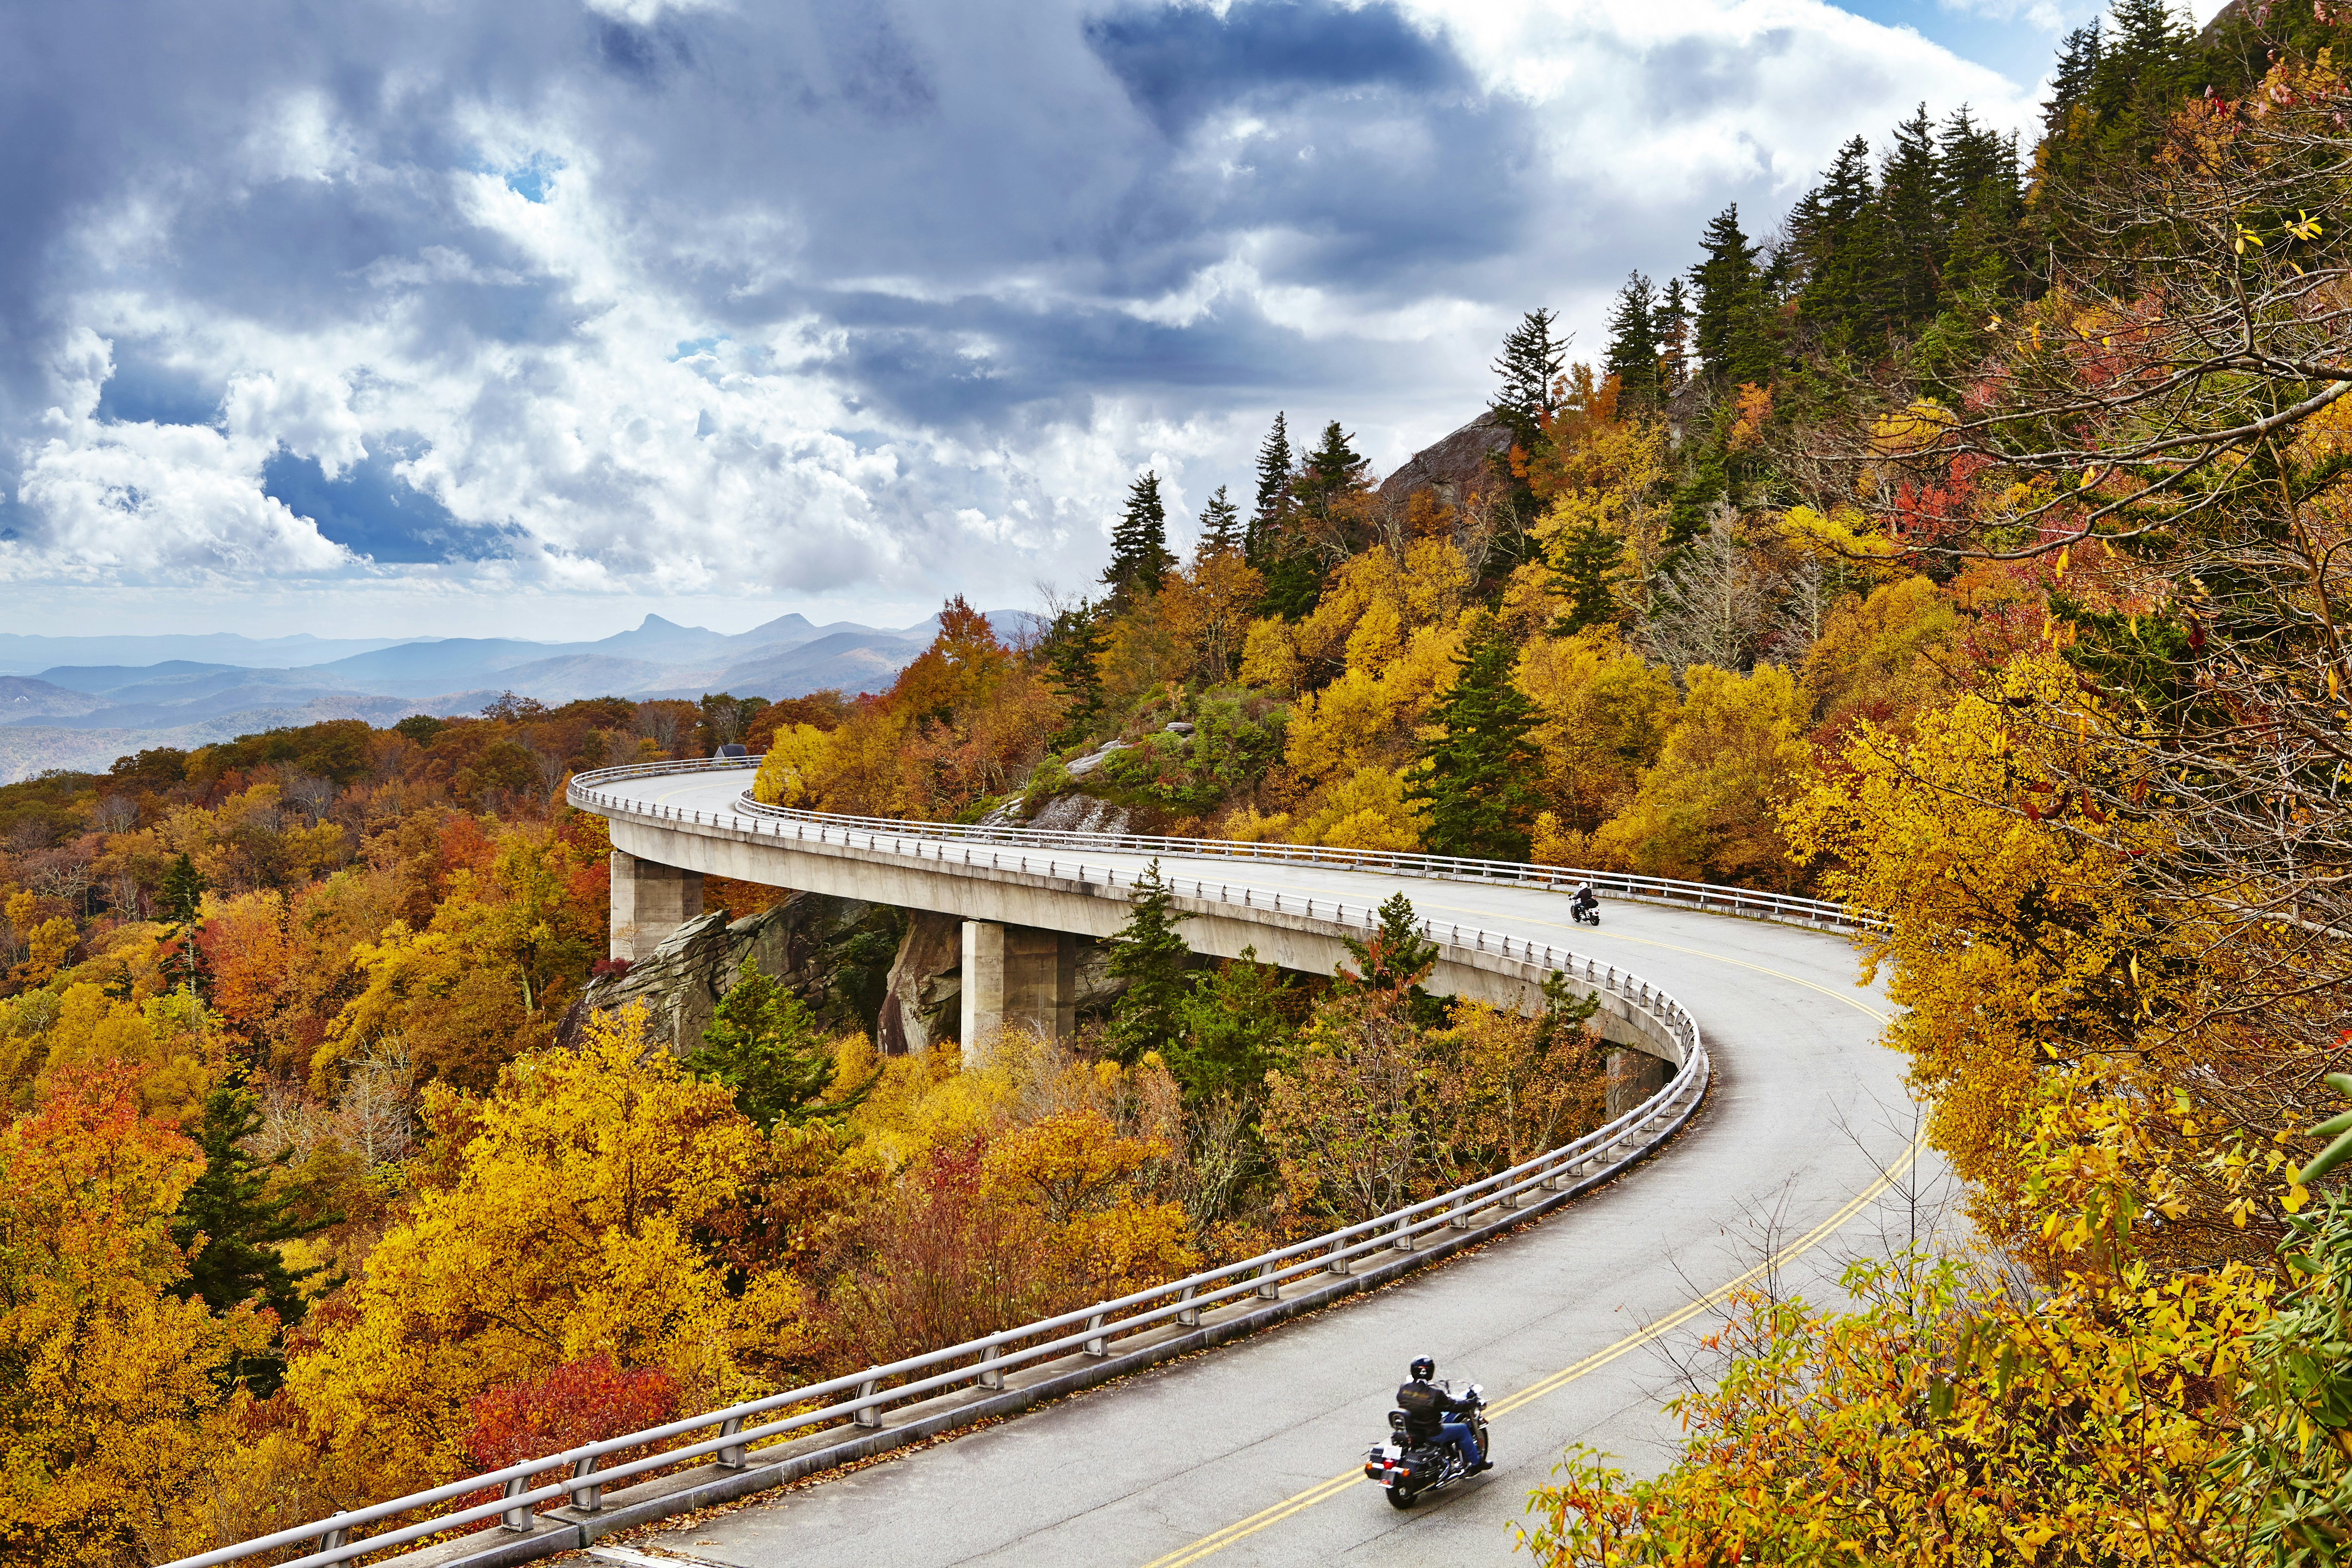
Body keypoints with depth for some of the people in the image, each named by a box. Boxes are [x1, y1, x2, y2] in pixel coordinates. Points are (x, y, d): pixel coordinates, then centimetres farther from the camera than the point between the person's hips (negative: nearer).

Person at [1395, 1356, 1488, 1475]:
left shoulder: (1403, 1390, -10)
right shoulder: (1435, 1395, -24)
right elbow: (1455, 1407, -12)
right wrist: (1473, 1403, 6)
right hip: (1431, 1435, -6)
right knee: (1463, 1429, 13)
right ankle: (1475, 1463, 24)